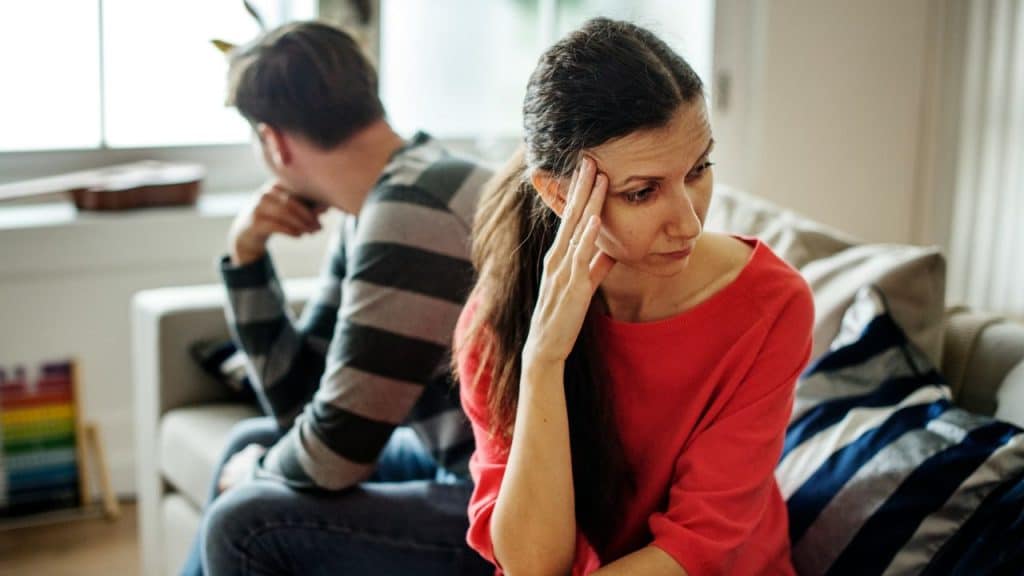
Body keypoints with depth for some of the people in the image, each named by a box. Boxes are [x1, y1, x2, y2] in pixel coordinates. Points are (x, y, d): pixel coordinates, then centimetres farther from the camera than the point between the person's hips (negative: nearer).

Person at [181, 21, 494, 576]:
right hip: (461, 465, 10)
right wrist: (246, 253, -1)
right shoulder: (368, 214, 6)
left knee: (247, 523, -15)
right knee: (252, 443, 20)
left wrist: (253, 473, 1)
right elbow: (294, 399, 10)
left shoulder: (410, 212, -23)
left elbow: (329, 458, -21)